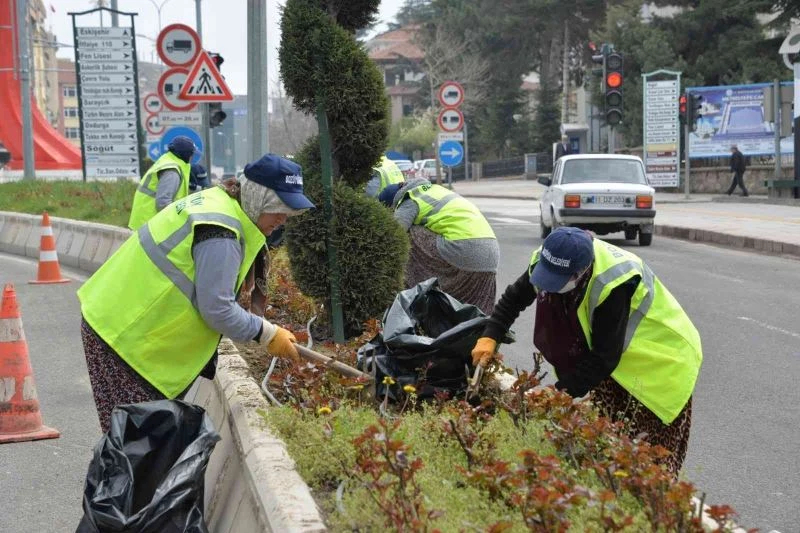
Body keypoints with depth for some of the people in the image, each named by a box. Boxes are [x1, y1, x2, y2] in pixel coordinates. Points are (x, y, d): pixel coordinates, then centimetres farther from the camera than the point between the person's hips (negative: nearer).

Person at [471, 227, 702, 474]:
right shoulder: (548, 262, -15)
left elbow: (604, 358, -32)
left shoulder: (615, 284, -37)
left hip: (660, 364, -7)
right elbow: (515, 298, 5)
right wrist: (490, 337, -9)